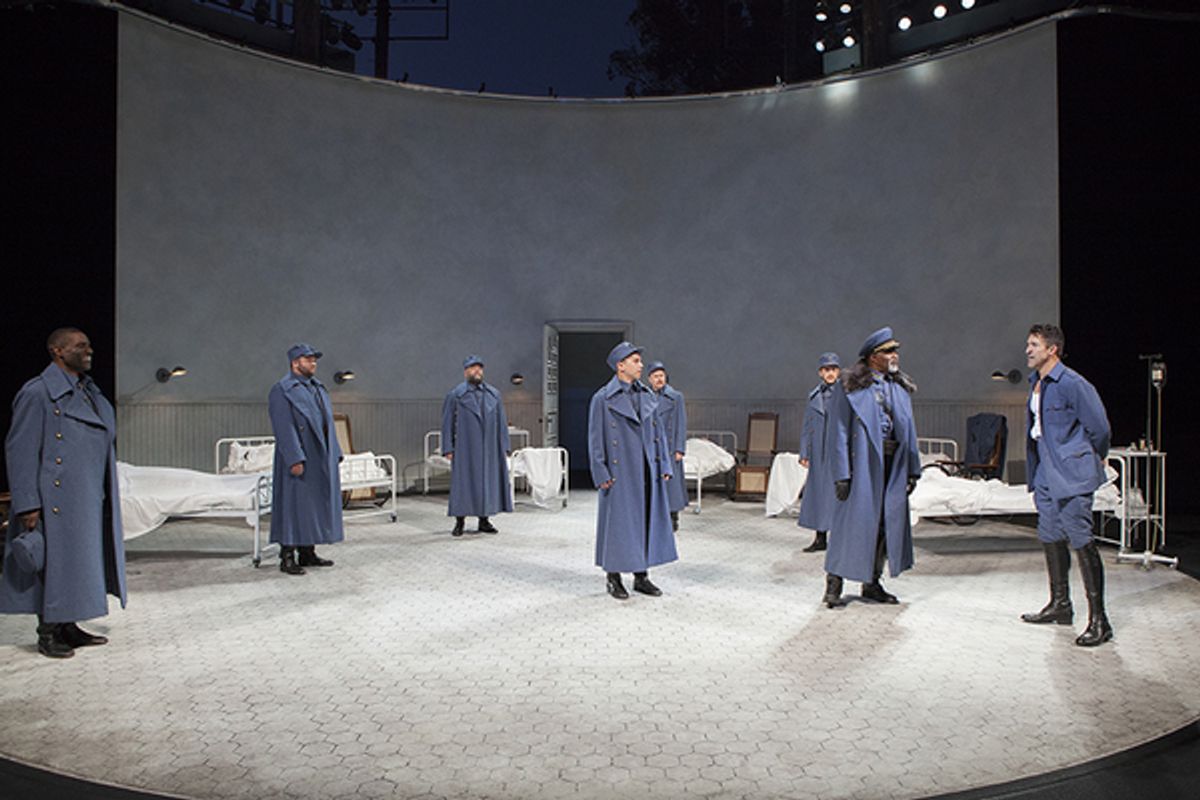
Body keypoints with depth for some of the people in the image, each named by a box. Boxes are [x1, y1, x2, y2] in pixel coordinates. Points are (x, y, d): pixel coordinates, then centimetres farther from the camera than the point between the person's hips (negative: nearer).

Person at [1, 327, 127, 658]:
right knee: (53, 562, 0)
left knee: (78, 561, 12)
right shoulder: (38, 393, -10)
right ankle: (47, 634, 12)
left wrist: (105, 498, 17)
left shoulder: (88, 392, 14)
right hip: (56, 500, -8)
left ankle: (67, 627, 23)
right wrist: (28, 505, -18)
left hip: (88, 499, 8)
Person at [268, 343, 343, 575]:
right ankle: (287, 557, 1)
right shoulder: (282, 391, -9)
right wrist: (295, 459, -23)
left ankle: (307, 553, 19)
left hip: (321, 460, 8)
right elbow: (284, 428, -16)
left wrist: (335, 455, 13)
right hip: (299, 460, -8)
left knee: (316, 505, 11)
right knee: (294, 504, -5)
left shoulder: (318, 388, 16)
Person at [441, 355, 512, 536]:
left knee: (488, 481, 5)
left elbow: (501, 422, 10)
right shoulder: (455, 395, 2)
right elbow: (447, 423, 0)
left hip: (489, 448, 3)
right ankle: (459, 522, 8)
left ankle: (484, 521, 15)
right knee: (463, 482, -1)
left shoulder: (494, 394, 10)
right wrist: (448, 449, -7)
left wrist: (504, 447, 4)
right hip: (465, 448, -3)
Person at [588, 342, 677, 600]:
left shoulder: (647, 396, 10)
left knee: (648, 519, 8)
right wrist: (601, 474, -10)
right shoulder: (603, 399, -5)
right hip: (620, 473, -5)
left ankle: (641, 576, 20)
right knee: (618, 522, 1)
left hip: (647, 471, 5)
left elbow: (658, 432, 14)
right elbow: (595, 439, -6)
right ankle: (613, 578, 14)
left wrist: (665, 465, 8)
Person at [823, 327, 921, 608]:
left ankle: (872, 584, 23)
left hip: (893, 464, 6)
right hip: (862, 463, -6)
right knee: (853, 521, -4)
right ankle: (834, 585, 8)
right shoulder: (850, 388, -5)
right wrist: (841, 474, -14)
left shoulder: (901, 387, 14)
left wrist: (913, 469, 10)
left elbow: (909, 430, 16)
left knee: (888, 521, 10)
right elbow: (839, 433, -8)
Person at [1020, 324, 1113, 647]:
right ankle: (1060, 604, 29)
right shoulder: (1036, 383, 12)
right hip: (1045, 475, 9)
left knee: (1081, 540, -9)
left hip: (1072, 475, -9)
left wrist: (1093, 460, 4)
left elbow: (1100, 428, -11)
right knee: (1051, 538, 16)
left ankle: (1098, 619, -2)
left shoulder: (1072, 384, -15)